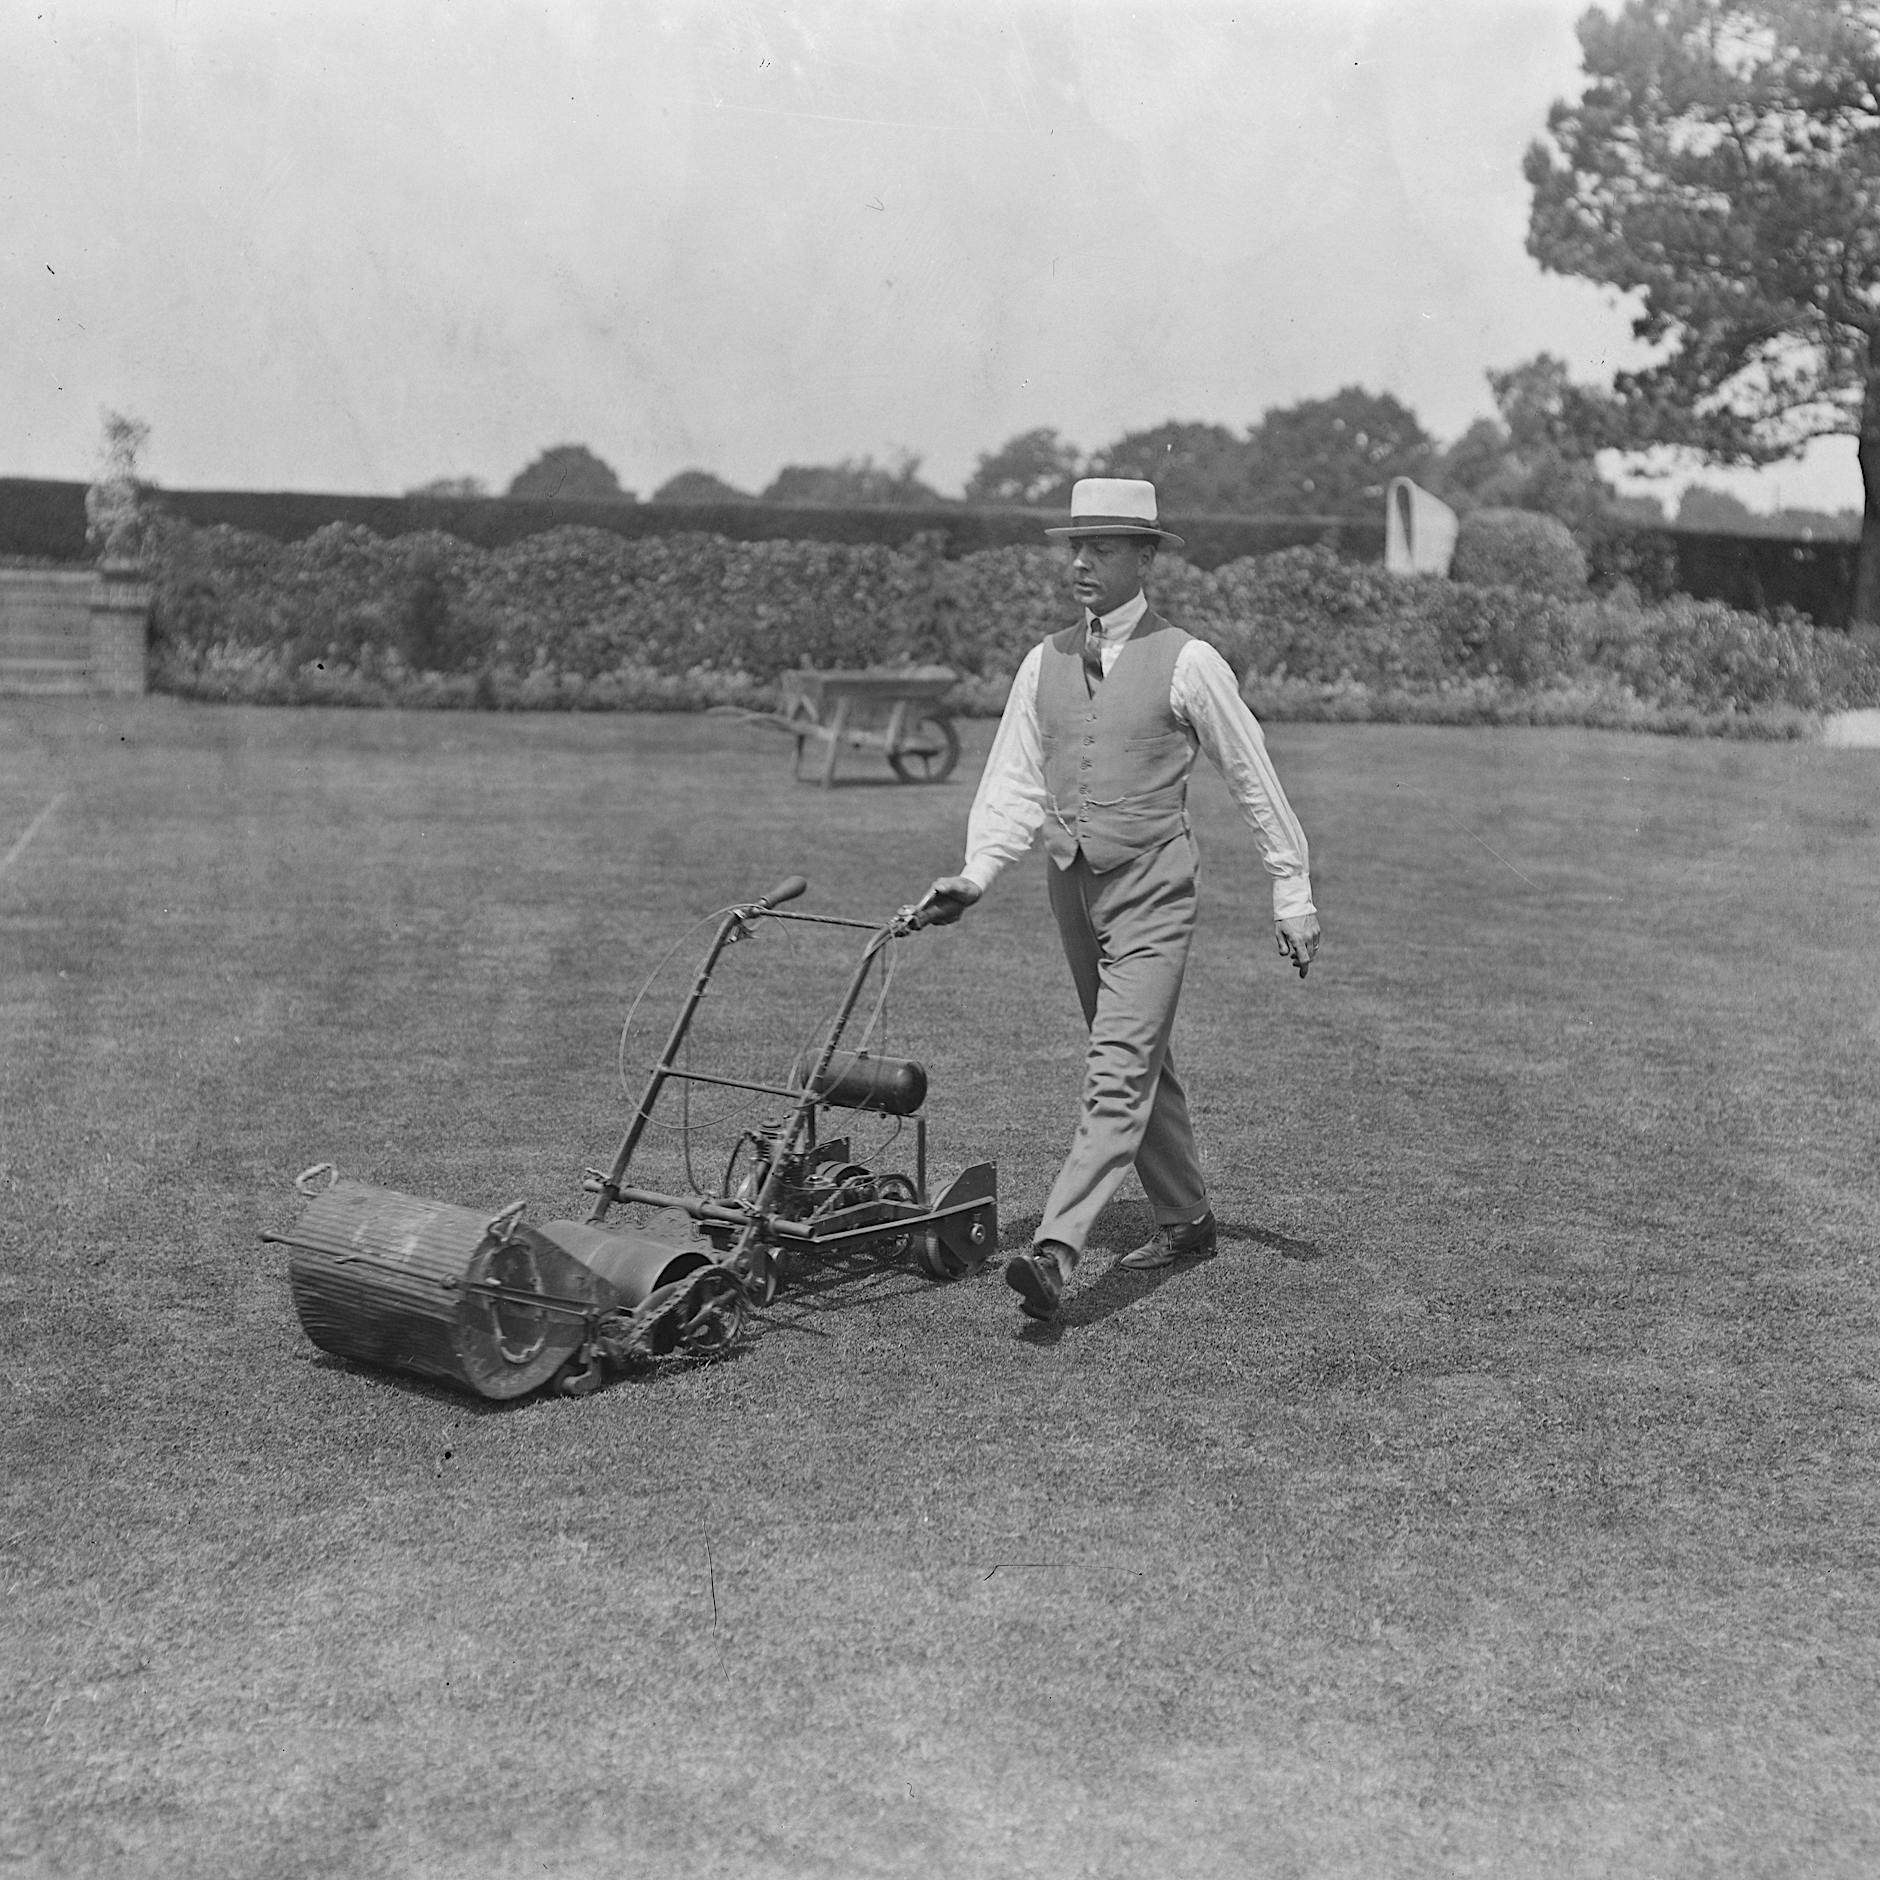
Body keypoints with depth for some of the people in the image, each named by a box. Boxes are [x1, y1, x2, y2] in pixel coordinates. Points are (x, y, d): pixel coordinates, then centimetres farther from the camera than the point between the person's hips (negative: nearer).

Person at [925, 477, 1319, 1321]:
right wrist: (975, 873, -8)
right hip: (1072, 887, 6)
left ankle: (1054, 1250, -20)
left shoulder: (1186, 663, -7)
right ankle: (1185, 1220, 33)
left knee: (1119, 1071, -13)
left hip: (1150, 892, -6)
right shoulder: (1045, 663, 7)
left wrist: (1292, 893, -1)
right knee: (1140, 1067, 17)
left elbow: (1254, 779, -2)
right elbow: (1015, 783, 6)